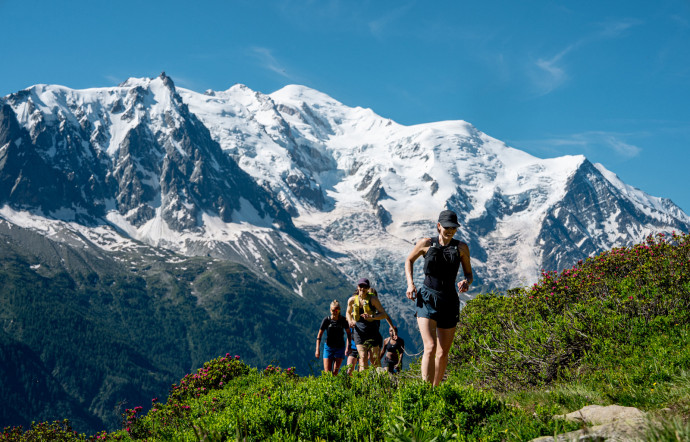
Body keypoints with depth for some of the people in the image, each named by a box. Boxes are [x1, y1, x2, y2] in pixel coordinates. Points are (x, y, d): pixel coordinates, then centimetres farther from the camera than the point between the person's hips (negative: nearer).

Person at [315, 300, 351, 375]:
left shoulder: (343, 320, -7)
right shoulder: (326, 320, -10)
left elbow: (348, 333, 5)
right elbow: (319, 335, -4)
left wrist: (348, 347, -5)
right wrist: (317, 349, -9)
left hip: (340, 347, 0)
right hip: (328, 347, 0)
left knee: (335, 372, -3)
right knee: (327, 372, -8)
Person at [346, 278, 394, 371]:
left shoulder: (373, 299, -7)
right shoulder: (352, 300, 2)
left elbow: (384, 314, -8)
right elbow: (348, 313, 23)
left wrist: (371, 317, -24)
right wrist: (350, 321, 2)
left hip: (372, 332, -2)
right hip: (359, 332, 2)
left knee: (374, 358, 1)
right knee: (363, 357, -13)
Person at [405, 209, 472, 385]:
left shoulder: (461, 247, 4)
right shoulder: (426, 244, 1)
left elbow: (469, 273, 11)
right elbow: (409, 260, 17)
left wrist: (466, 282, -13)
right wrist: (410, 283, 3)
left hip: (449, 301, 3)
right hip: (427, 299, -2)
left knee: (443, 353, 8)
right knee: (430, 347, -19)